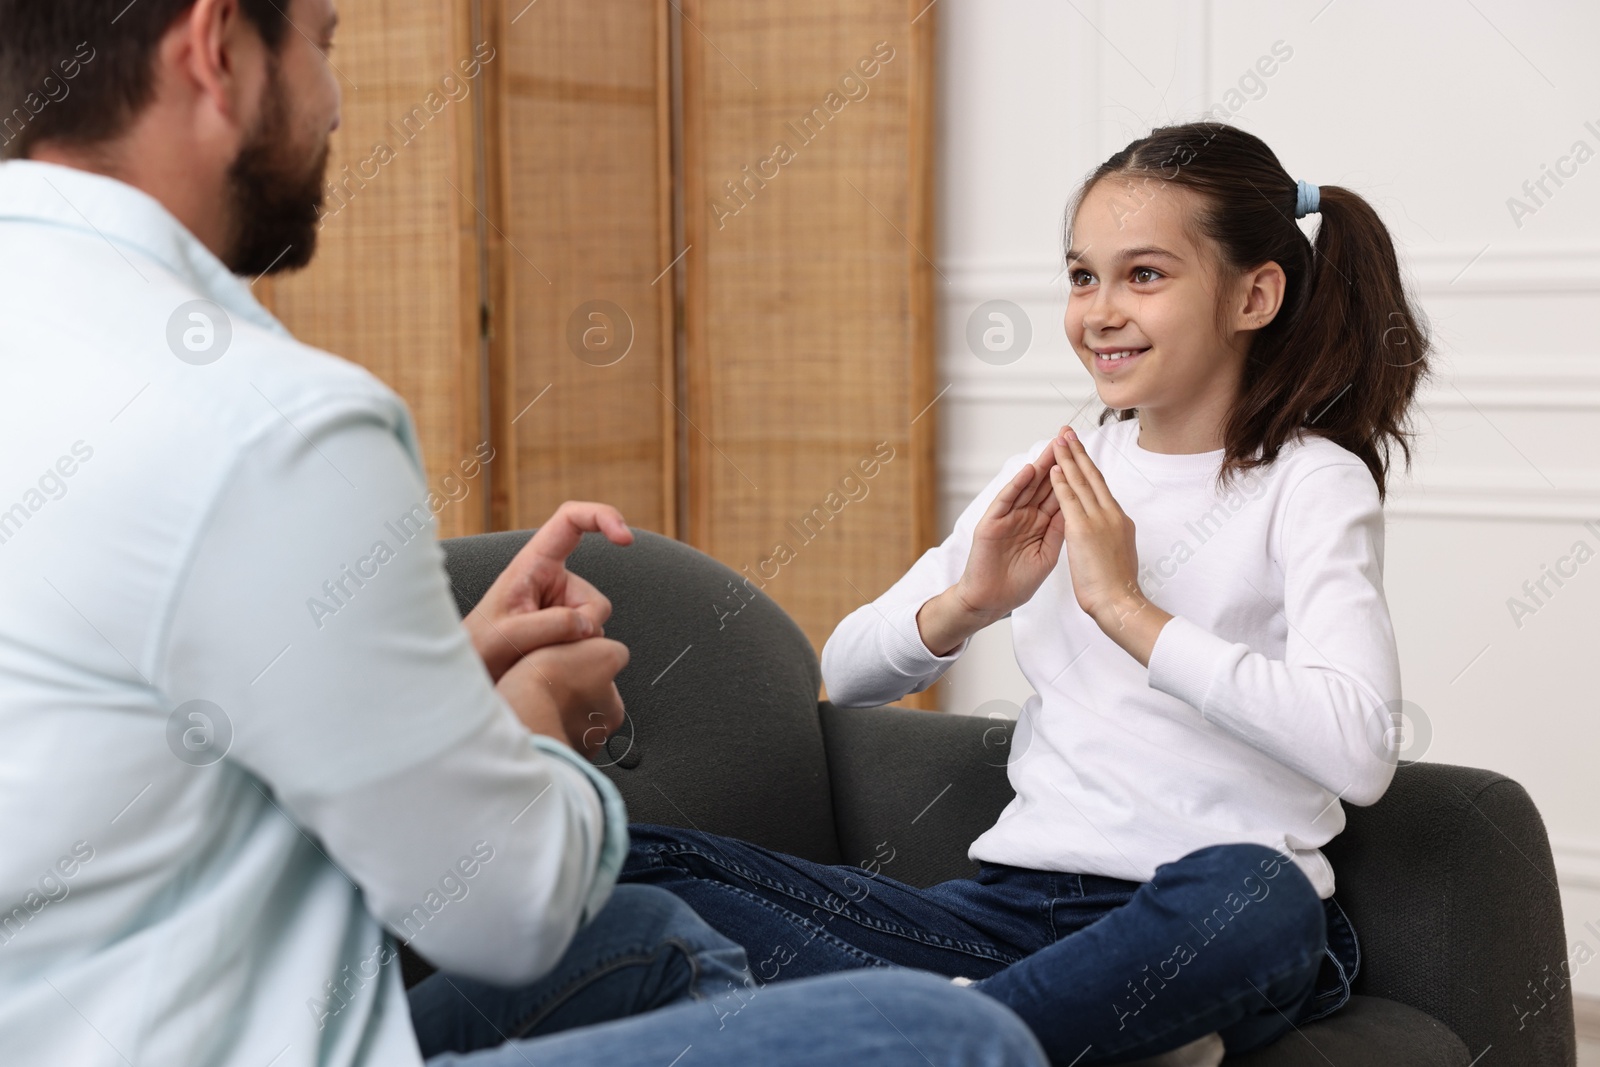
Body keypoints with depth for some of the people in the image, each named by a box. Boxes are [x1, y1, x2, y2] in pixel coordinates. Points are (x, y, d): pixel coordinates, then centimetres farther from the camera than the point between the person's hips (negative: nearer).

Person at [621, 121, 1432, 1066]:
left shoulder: (1311, 482, -1)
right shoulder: (1058, 473, 14)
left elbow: (1359, 751, -19)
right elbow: (847, 675, 16)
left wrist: (1125, 606, -18)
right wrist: (966, 605, -5)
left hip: (1203, 919, -5)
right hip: (1017, 904, 6)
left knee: (1251, 897, -43)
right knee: (635, 864, -14)